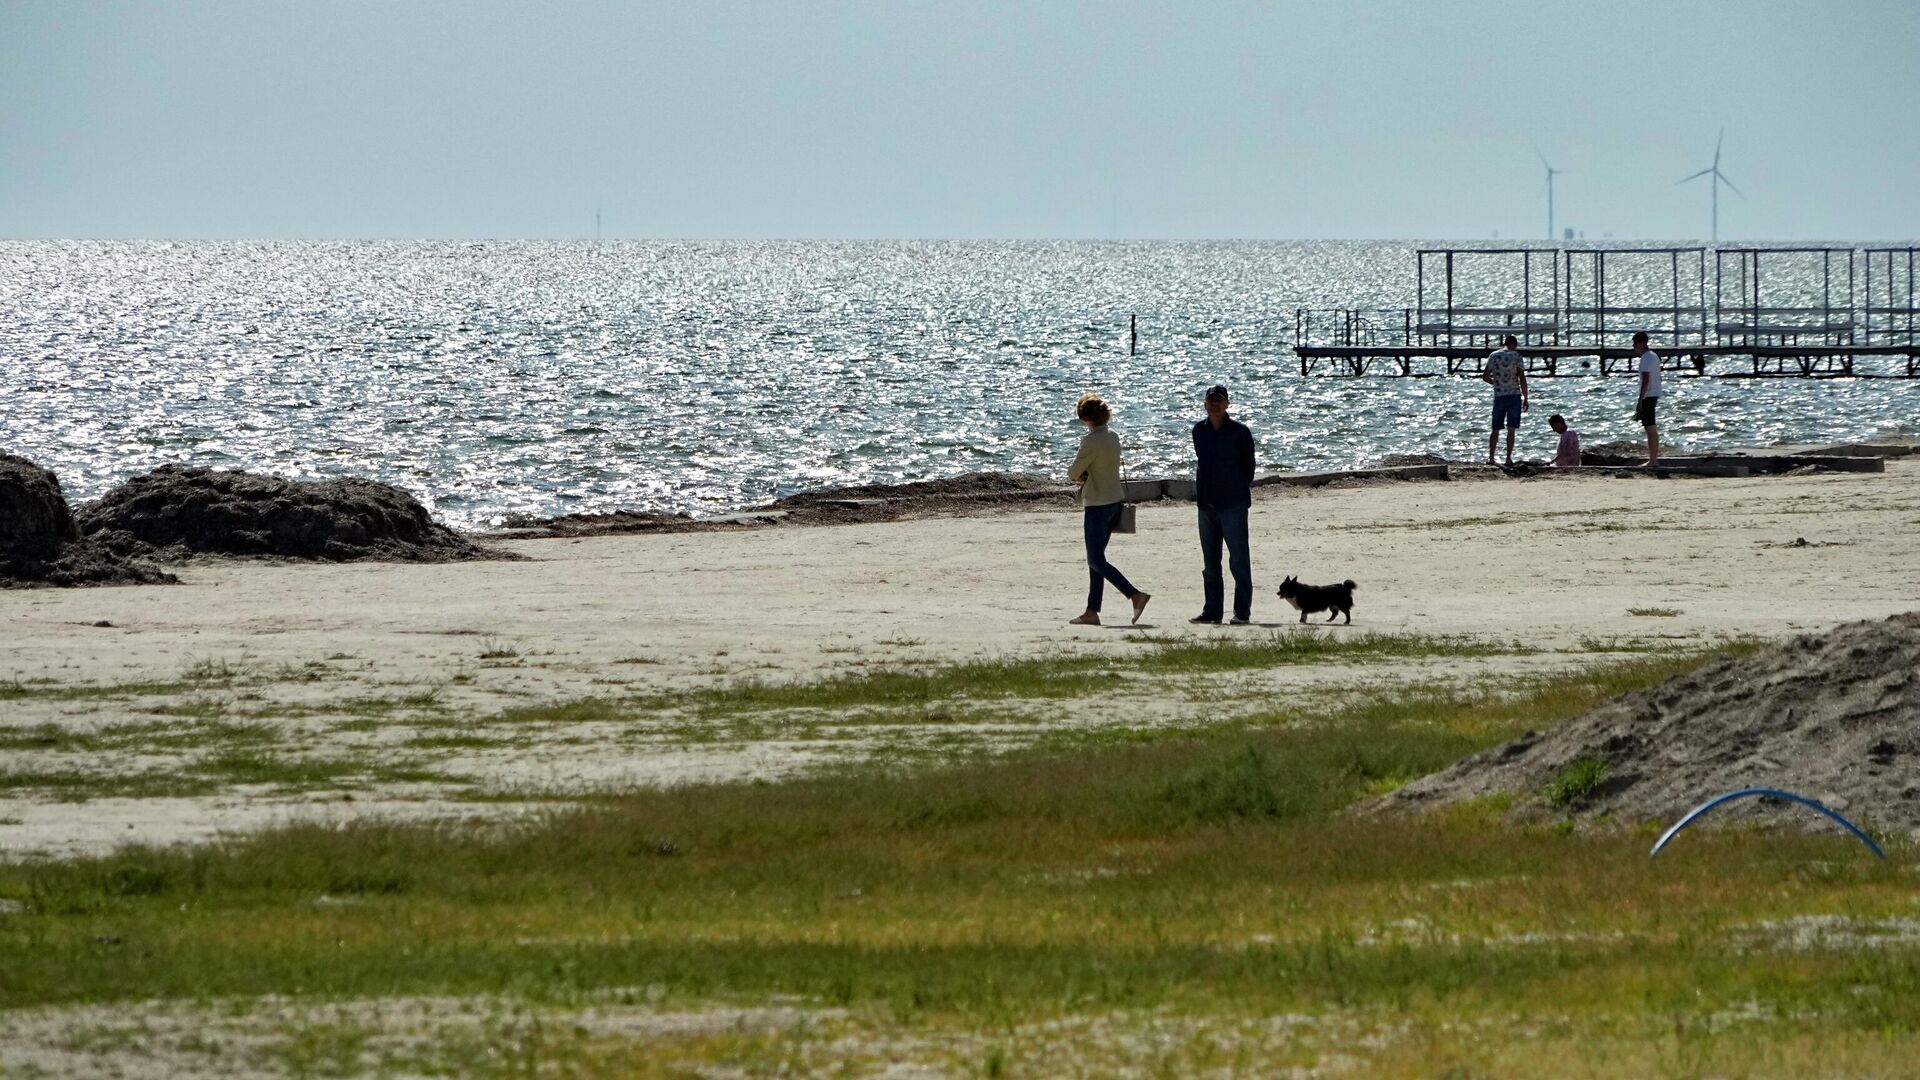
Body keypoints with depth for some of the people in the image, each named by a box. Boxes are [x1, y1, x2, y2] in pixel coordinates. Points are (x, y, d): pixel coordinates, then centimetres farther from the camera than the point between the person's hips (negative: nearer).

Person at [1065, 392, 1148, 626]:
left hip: (1097, 505, -9)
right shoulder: (1113, 437, 8)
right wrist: (1084, 476, 0)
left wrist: (1078, 476, 9)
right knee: (1095, 559, 13)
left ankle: (1135, 595, -16)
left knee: (1097, 561, -5)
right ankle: (1092, 612, 14)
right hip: (1114, 501, 9)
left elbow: (1073, 473, -14)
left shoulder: (1092, 442, -19)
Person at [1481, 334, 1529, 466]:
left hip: (1499, 396, 2)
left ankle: (1490, 457, 7)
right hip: (1514, 396, -2)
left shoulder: (1494, 356, 5)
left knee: (1496, 429, 11)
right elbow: (1522, 379, -10)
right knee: (1511, 430, 1)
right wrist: (1525, 398, -5)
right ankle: (1508, 459, -2)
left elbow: (1485, 377, 6)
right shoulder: (1517, 357, -4)